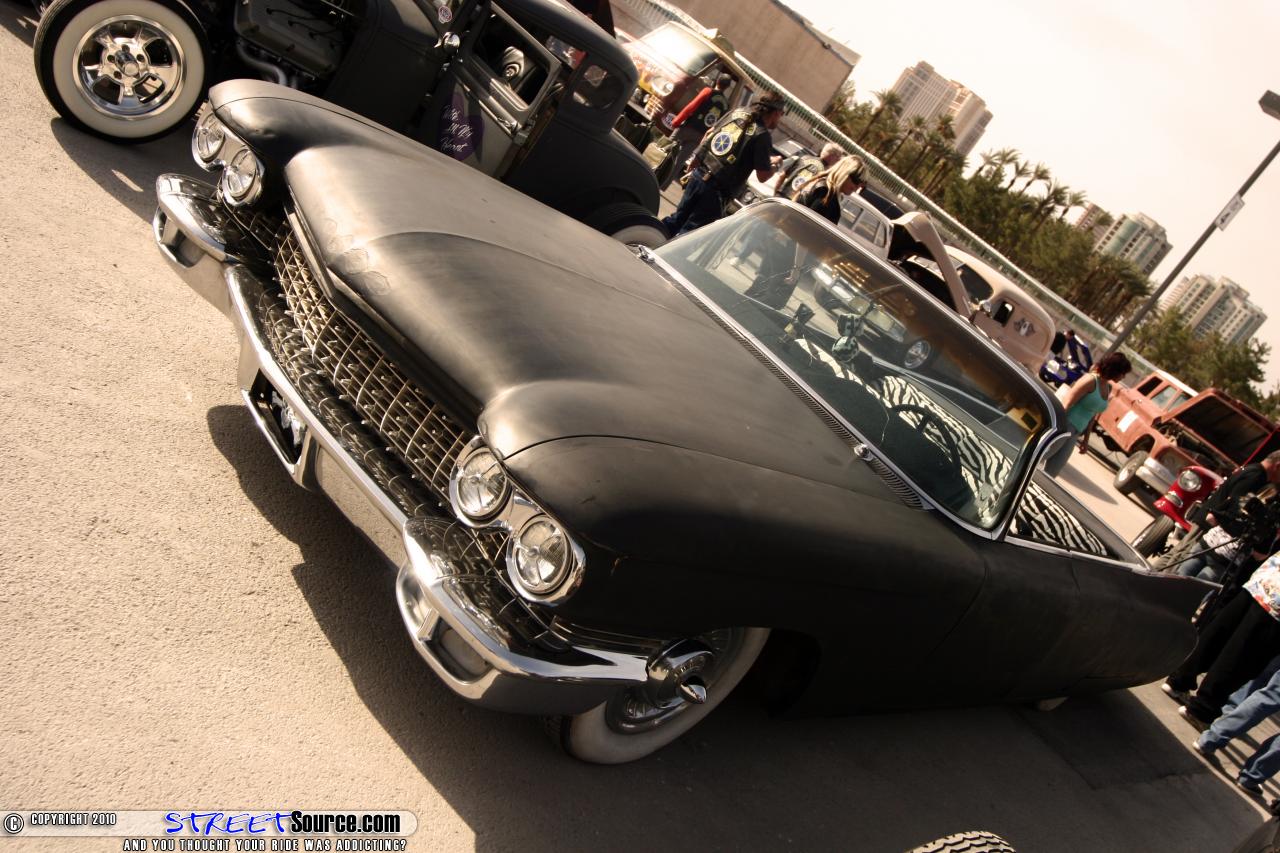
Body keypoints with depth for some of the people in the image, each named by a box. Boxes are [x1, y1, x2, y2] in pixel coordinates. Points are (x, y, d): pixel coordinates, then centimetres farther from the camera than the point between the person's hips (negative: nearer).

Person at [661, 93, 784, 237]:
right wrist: (774, 167, 9)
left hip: (698, 175, 7)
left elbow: (709, 134, 16)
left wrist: (693, 163, 25)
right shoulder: (762, 136, -12)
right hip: (717, 189, -7)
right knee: (689, 230, 3)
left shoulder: (738, 113, 9)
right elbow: (762, 176, -12)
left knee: (679, 218, 23)